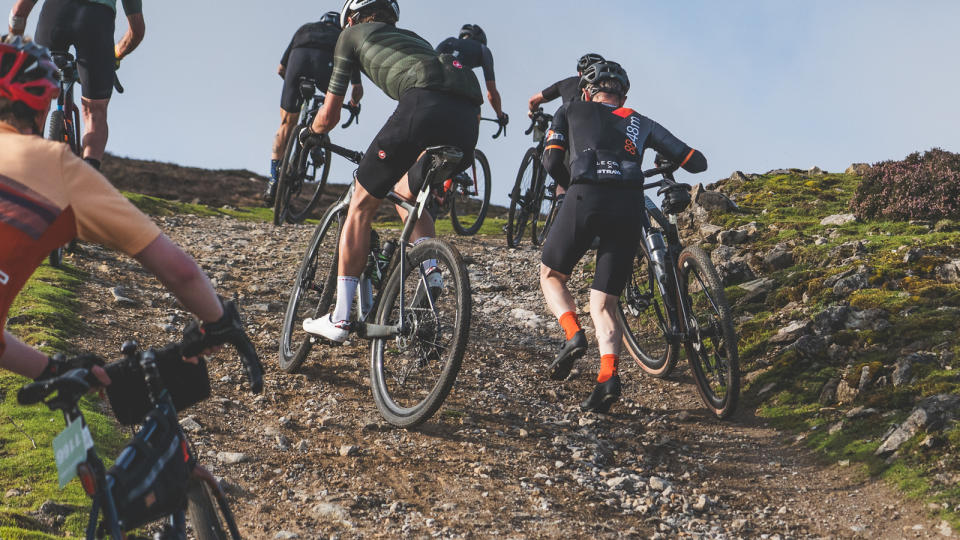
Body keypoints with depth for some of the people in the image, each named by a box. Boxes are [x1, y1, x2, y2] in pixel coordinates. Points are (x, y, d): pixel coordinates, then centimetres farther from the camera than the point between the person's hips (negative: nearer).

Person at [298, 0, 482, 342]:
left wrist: (308, 132, 49)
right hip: (468, 117, 6)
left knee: (362, 203, 8)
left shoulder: (353, 34, 25)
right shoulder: (411, 37, 41)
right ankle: (431, 271, 8)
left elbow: (329, 116, 28)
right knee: (405, 191, 30)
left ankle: (339, 319, 6)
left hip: (426, 102, -6)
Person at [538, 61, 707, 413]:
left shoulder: (570, 112, 24)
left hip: (585, 199, -2)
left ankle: (573, 334, -5)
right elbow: (696, 162, 26)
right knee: (603, 302, 9)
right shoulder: (641, 123, 29)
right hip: (630, 207, 2)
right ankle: (608, 377, -13)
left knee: (551, 276, 21)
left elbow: (552, 162, 11)